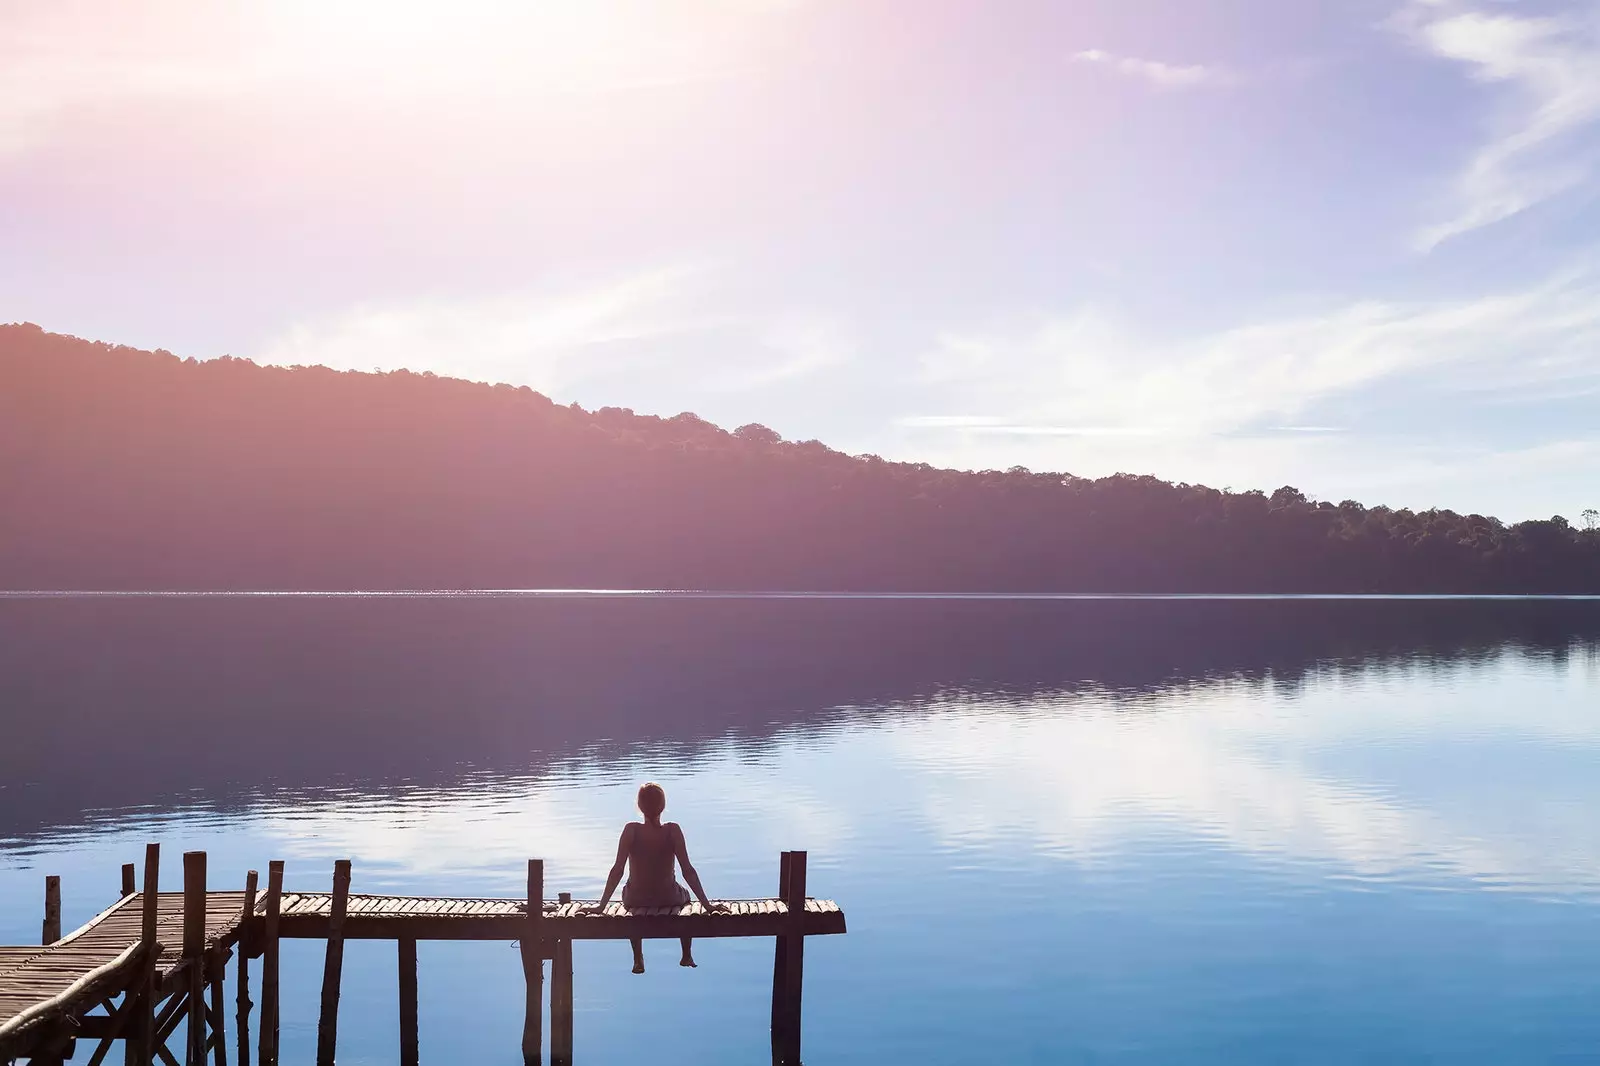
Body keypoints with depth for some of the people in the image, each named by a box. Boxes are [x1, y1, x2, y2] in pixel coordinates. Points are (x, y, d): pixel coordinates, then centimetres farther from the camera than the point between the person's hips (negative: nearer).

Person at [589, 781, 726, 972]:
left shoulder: (631, 830, -19)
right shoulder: (673, 830, -19)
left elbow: (617, 870, -19)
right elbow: (688, 871, -19)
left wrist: (601, 905, -12)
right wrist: (707, 904, -13)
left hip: (636, 900, 0)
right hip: (669, 899, 0)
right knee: (684, 896, 36)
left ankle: (638, 960, 40)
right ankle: (687, 956, 44)